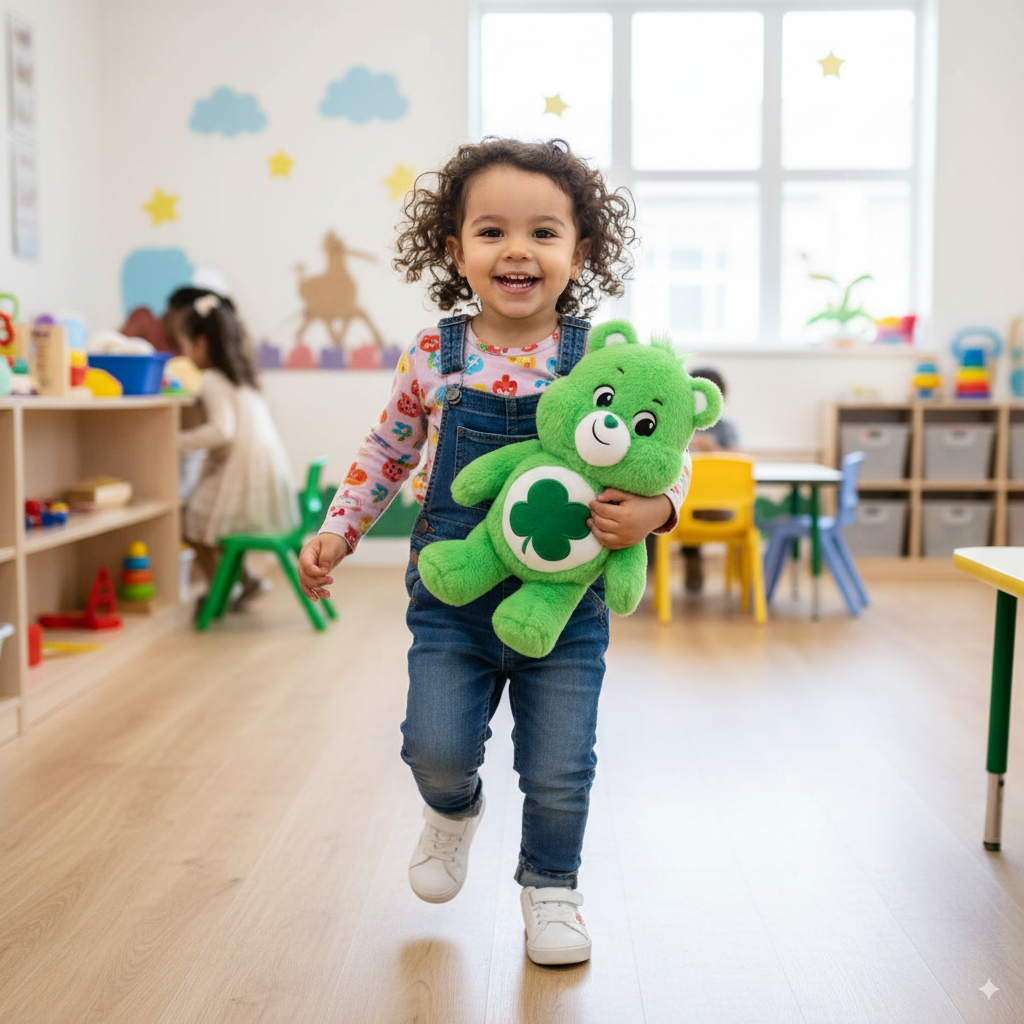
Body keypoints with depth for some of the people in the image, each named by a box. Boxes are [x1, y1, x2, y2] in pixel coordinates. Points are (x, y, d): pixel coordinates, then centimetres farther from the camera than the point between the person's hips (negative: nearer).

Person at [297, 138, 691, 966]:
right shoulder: (434, 358, -3)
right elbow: (389, 452, 10)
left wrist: (653, 509, -23)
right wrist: (338, 533, 8)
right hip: (452, 598, 1)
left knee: (559, 771, 6)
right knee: (437, 748, -3)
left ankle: (550, 885, 35)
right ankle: (454, 810, 35)